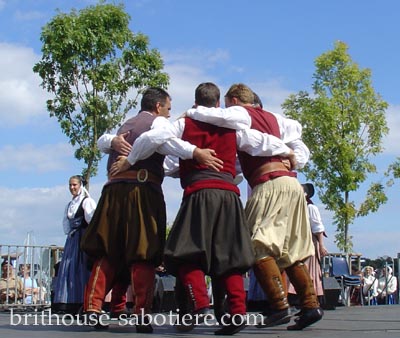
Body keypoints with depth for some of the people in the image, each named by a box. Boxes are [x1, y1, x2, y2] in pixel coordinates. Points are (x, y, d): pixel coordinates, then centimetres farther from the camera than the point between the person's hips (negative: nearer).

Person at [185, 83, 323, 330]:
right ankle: (310, 305, 5)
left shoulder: (241, 113, 5)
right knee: (291, 250, 11)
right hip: (292, 182, 8)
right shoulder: (272, 117, 27)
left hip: (269, 184, -8)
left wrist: (192, 113, -1)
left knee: (259, 247, -9)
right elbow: (295, 128, 40)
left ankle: (280, 306, -18)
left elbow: (223, 117, -16)